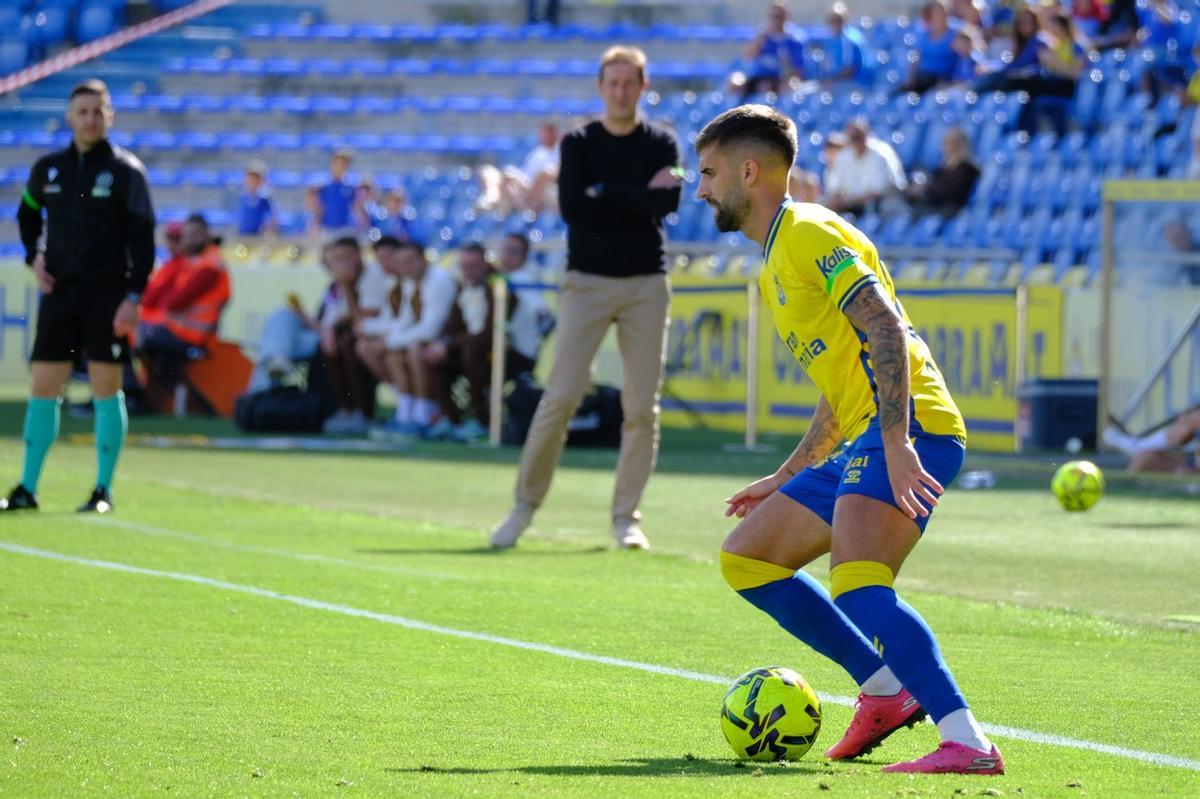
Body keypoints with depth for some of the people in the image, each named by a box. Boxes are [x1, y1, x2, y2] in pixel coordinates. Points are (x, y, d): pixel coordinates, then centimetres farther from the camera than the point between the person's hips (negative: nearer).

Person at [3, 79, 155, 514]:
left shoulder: (126, 171, -4)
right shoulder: (48, 168, 8)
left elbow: (142, 238, -6)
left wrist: (133, 297, -13)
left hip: (107, 296, -4)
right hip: (58, 292, 4)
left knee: (106, 389, -2)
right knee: (43, 388, 1)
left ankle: (103, 491, 5)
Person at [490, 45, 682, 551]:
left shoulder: (661, 145, 7)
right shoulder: (579, 144, 4)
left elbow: (669, 202, -12)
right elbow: (572, 208, -11)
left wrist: (605, 196, -12)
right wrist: (638, 195, -10)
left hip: (645, 285, 1)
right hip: (587, 281, -1)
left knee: (642, 406, -1)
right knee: (562, 396, -9)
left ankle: (625, 516, 7)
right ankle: (525, 505, -1)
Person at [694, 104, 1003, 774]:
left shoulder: (809, 233, -6)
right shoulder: (776, 265, 25)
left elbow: (885, 329, -18)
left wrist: (897, 443, -28)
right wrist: (784, 479, 32)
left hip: (910, 428, -11)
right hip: (860, 441, 11)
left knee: (857, 585, -29)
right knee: (746, 559, 15)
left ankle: (968, 743, -37)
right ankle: (886, 692, 11)